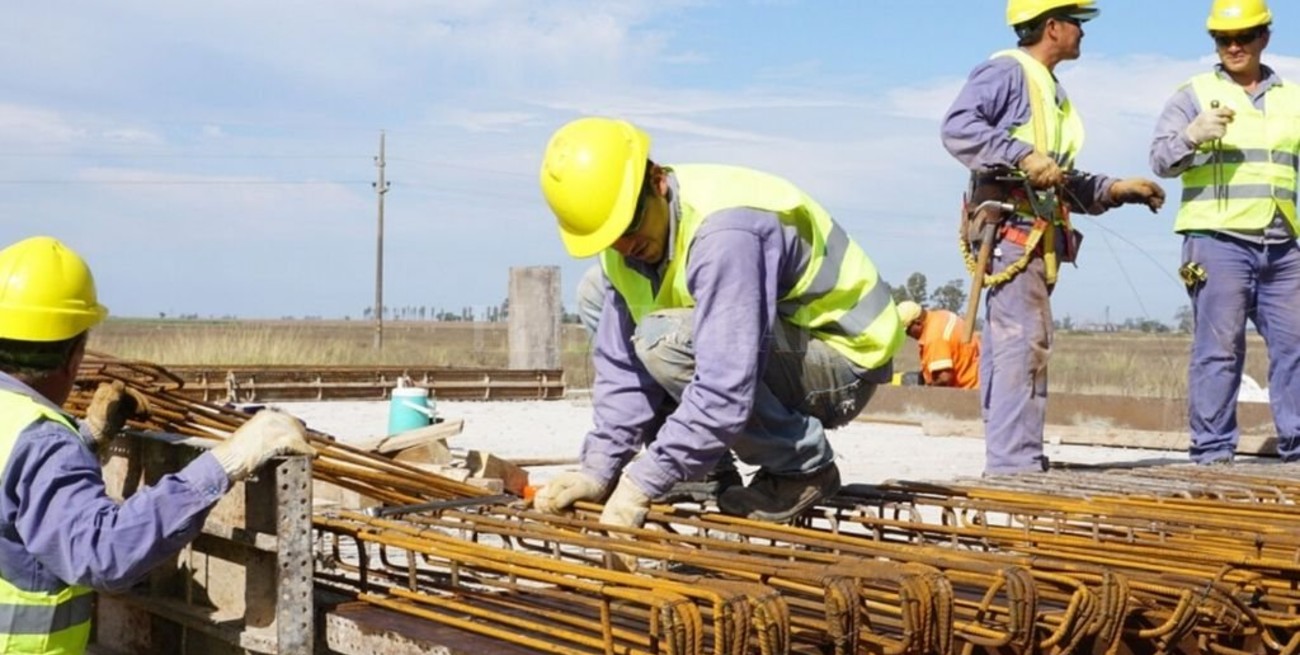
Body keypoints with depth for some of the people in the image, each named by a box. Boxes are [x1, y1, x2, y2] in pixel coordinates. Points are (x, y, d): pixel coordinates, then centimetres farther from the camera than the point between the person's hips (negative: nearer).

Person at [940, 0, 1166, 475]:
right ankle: (1016, 463, -17)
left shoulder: (1050, 91, 26)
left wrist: (1114, 190, 17)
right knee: (1023, 343, -15)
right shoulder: (1006, 71, -4)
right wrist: (1023, 155, -25)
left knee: (1007, 348, 9)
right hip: (1009, 226, -10)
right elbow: (957, 127, -18)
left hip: (1036, 235, 10)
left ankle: (1007, 462, 11)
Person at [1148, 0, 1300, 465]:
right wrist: (1192, 135, -24)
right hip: (1217, 241, -5)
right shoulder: (1194, 94, 4)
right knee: (1218, 349, -7)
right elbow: (1161, 160, -6)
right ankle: (1212, 453, -3)